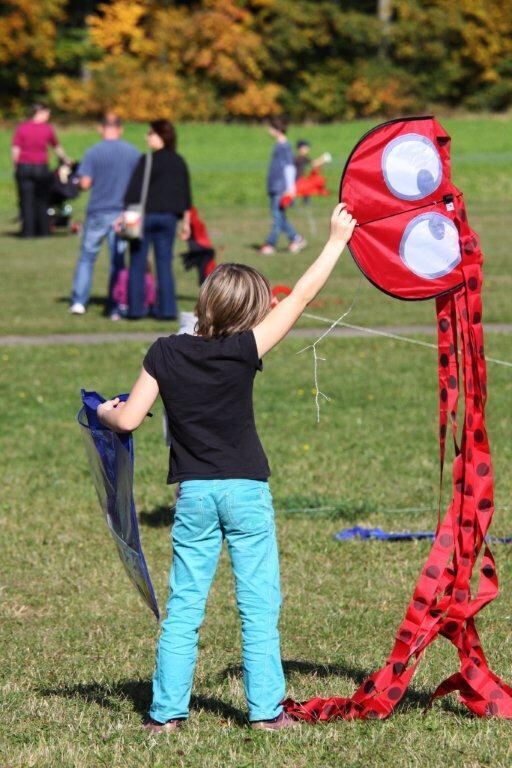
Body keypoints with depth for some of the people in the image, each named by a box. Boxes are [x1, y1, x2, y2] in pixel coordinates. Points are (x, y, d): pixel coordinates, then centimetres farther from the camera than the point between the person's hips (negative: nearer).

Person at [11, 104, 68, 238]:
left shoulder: (21, 128, -1)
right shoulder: (47, 129, 0)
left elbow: (15, 151, -5)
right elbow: (57, 148, 13)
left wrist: (16, 167, 6)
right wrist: (65, 160, 30)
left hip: (24, 166, 0)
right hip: (41, 168, 0)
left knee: (26, 200, 3)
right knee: (42, 200, 12)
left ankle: (28, 230, 0)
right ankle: (43, 230, 13)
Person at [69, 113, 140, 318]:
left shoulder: (93, 153, -7)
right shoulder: (134, 153, 0)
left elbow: (85, 183, -10)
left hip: (98, 211, -2)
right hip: (123, 213, 2)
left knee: (87, 257, 9)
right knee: (118, 261, 6)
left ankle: (78, 301, 2)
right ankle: (115, 308, 5)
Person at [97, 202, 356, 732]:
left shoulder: (165, 353, -3)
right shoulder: (244, 351, -10)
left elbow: (128, 420, -2)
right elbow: (301, 296, -5)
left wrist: (105, 412, 21)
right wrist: (338, 239, 4)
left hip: (193, 495, 2)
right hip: (245, 491, -2)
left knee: (183, 608, 6)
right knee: (259, 607, 4)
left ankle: (167, 711, 5)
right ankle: (265, 710, 4)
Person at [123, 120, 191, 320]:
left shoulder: (148, 161, -9)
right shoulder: (179, 162, 9)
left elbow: (134, 191, -14)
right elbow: (186, 194, 13)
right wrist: (186, 221, 19)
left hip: (145, 214, -5)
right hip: (169, 216, 5)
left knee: (137, 264, 4)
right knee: (164, 263, 7)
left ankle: (135, 308, 3)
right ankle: (167, 309, 1)